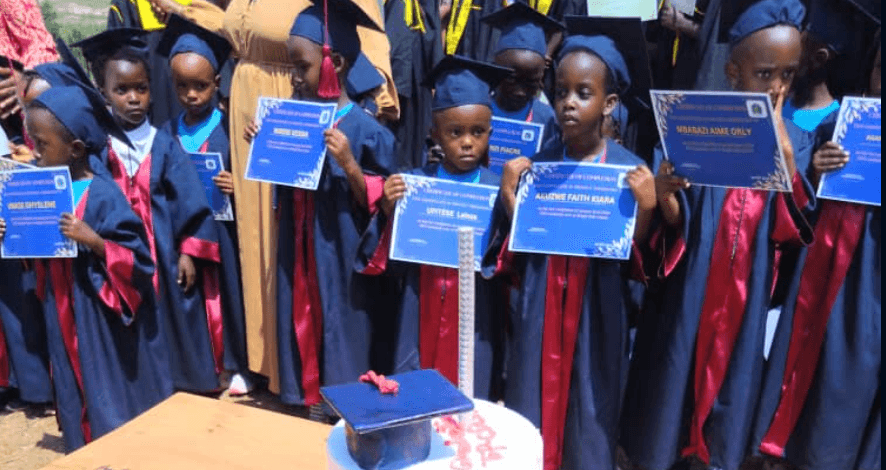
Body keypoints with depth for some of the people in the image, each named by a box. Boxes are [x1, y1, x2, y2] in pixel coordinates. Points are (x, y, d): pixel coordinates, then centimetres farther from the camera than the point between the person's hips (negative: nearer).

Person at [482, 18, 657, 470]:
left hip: (598, 318, -1)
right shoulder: (536, 164, 0)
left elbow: (634, 263, -6)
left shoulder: (631, 168, -6)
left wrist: (646, 209, -21)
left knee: (589, 421, 12)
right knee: (530, 420, 12)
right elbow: (518, 255, 0)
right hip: (540, 315, 2)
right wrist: (509, 197, -13)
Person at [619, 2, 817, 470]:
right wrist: (665, 196, -32)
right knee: (670, 394, 10)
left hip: (748, 301, 3)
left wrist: (784, 153, -20)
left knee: (731, 397, 16)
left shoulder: (795, 140, 1)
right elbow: (676, 226, -10)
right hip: (688, 295, -2)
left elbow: (790, 231, -9)